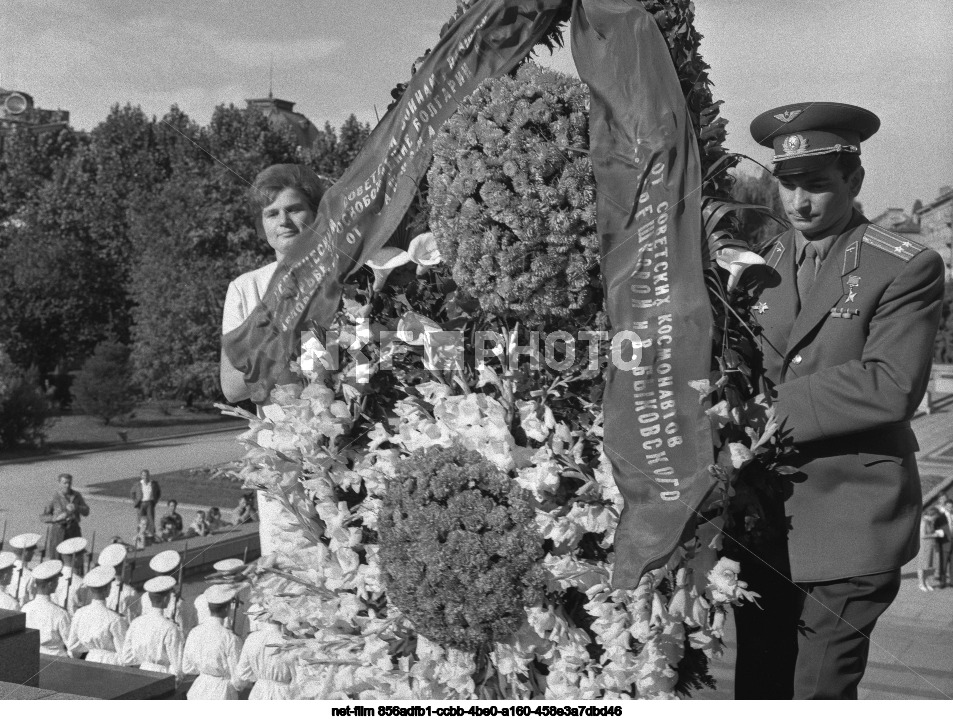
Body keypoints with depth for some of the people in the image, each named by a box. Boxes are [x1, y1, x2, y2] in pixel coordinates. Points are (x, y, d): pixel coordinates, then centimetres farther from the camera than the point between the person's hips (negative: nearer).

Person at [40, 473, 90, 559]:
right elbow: (43, 517, -5)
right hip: (58, 531, -3)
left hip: (74, 530, 3)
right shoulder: (54, 498, -6)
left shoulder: (77, 496, 5)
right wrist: (57, 518, -21)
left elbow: (86, 512, 3)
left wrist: (76, 507, -16)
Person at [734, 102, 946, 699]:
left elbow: (892, 388, -18)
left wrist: (778, 407, -17)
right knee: (757, 688, 13)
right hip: (765, 521, 5)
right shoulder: (764, 262, 10)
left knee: (820, 693, 2)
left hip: (849, 529, -5)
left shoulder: (907, 268, -7)